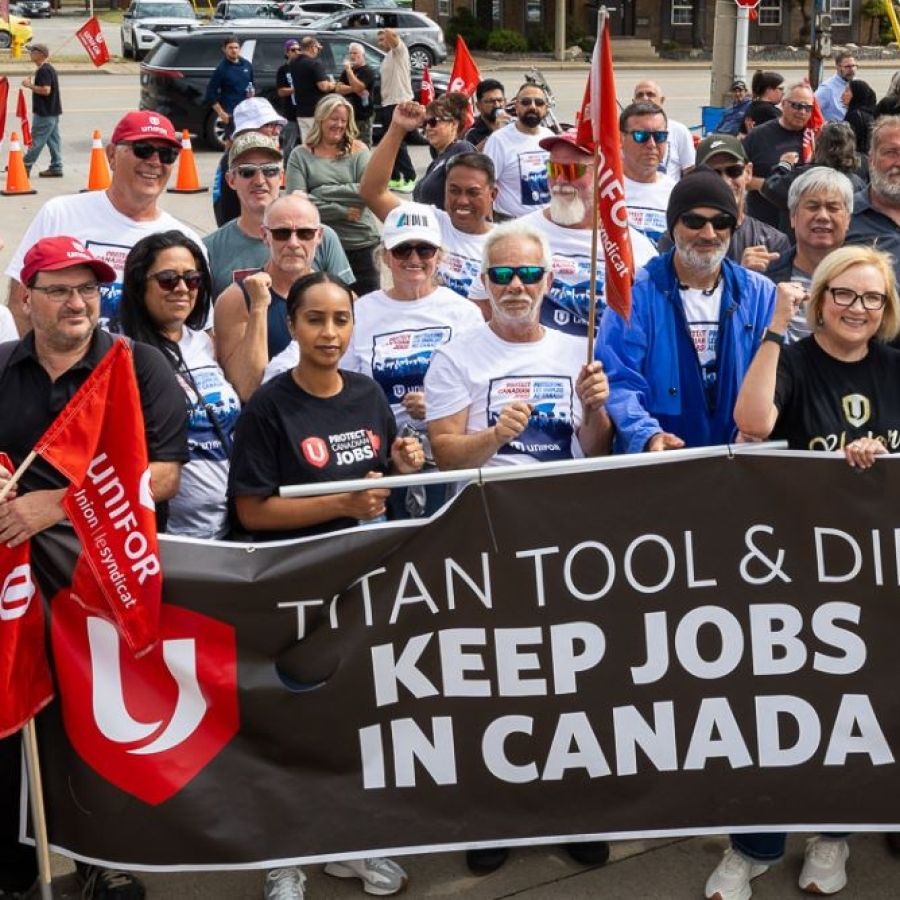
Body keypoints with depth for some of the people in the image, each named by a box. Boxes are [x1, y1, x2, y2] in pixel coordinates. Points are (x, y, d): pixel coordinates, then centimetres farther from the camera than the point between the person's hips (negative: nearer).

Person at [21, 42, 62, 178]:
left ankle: (26, 166, 2)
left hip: (45, 113, -10)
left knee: (37, 140, -4)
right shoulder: (49, 69, 14)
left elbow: (46, 90, -25)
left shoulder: (43, 70, -17)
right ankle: (56, 167, 11)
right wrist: (32, 83, 16)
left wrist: (29, 85, -16)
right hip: (52, 111, 10)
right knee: (53, 139, 9)